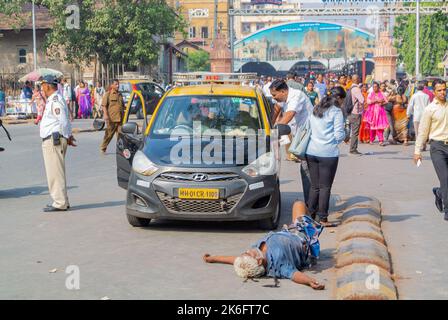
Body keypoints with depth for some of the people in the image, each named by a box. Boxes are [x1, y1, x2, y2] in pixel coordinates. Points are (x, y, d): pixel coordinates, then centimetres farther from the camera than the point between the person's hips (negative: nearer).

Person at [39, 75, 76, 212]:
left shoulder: (55, 100, -15)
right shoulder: (52, 100, 19)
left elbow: (64, 121, -19)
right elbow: (64, 121, 21)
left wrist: (67, 137, -12)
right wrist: (68, 136, 16)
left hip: (54, 140, -11)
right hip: (49, 141, 11)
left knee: (55, 173, -9)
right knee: (54, 172, 15)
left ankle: (60, 203, -6)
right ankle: (61, 201, 21)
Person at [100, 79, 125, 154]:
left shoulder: (120, 95, 17)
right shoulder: (108, 94, -1)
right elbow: (104, 105, -7)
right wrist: (105, 114, -18)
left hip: (120, 118, 5)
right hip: (112, 118, -5)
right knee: (109, 134, 4)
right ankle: (103, 148, 19)